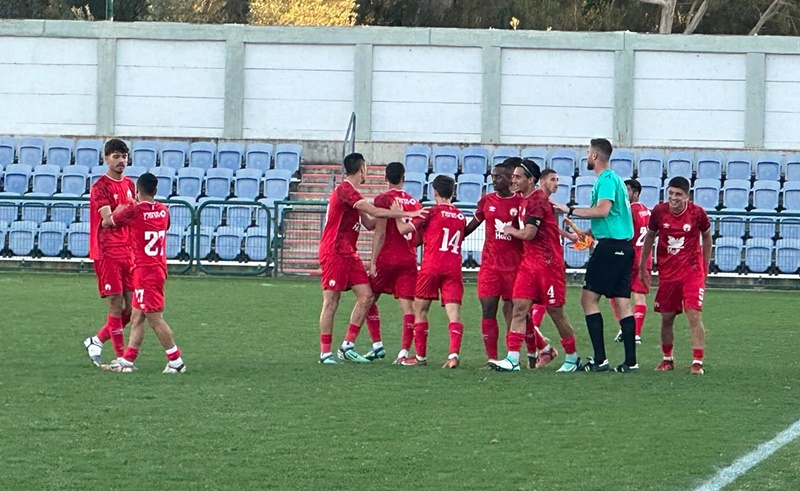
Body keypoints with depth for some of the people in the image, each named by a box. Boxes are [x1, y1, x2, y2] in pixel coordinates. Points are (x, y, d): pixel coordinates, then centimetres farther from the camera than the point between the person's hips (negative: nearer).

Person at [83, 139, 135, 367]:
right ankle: (121, 357, -2)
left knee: (131, 306, 5)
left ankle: (96, 341, 21)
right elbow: (108, 219, -20)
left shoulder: (129, 184, 14)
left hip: (128, 251, 7)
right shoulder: (100, 187, -8)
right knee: (116, 304, -7)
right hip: (108, 252, -7)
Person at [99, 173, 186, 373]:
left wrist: (118, 210, 21)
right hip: (159, 268, 8)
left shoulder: (133, 211, -14)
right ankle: (127, 360, 14)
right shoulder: (163, 211, 5)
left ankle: (176, 361, -4)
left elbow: (106, 223, 1)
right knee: (137, 317, 12)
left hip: (145, 271, -8)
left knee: (155, 318, -5)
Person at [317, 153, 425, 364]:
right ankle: (325, 353, 0)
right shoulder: (344, 190, -14)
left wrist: (398, 216, 9)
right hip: (334, 252, -10)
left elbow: (369, 223, 19)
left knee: (366, 296, 1)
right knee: (331, 302, -5)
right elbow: (374, 212, -19)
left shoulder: (351, 193, 18)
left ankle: (348, 346, 5)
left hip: (349, 253, 10)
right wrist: (406, 214, -14)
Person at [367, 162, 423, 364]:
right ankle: (404, 351, -11)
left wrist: (373, 262, -10)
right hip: (409, 260, 4)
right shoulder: (414, 202, 10)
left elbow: (380, 233, -11)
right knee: (407, 305, -1)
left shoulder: (383, 199, -6)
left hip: (388, 257, -4)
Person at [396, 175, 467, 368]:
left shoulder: (432, 212, -3)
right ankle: (454, 354, -22)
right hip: (454, 269, 3)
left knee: (420, 310, 11)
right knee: (454, 313, -5)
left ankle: (421, 356, 14)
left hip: (431, 267, -3)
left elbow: (403, 229, -3)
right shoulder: (461, 217, 12)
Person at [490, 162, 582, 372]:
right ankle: (512, 359, -9)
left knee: (556, 312, 2)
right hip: (529, 262, 9)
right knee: (519, 308, -4)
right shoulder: (525, 199, 13)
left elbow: (529, 234, -19)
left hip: (548, 263, -9)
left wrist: (511, 230, -2)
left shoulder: (537, 200, -16)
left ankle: (572, 357, 18)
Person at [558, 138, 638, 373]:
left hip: (610, 246, -9)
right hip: (624, 245, 9)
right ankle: (630, 361, 2)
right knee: (623, 302, 6)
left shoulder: (607, 179, -10)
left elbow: (603, 210, -24)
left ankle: (599, 359, -9)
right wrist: (589, 233, 27)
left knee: (589, 298, -5)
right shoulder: (614, 178, 20)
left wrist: (571, 210, -17)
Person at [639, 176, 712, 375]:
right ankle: (667, 359, 26)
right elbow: (650, 236, 13)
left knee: (694, 316, -13)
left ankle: (697, 362, -12)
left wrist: (705, 266, 12)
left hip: (692, 271, -3)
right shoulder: (659, 212, -4)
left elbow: (706, 236, 9)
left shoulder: (697, 213, -9)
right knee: (666, 318, 9)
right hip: (667, 271, 3)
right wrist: (642, 266, 16)